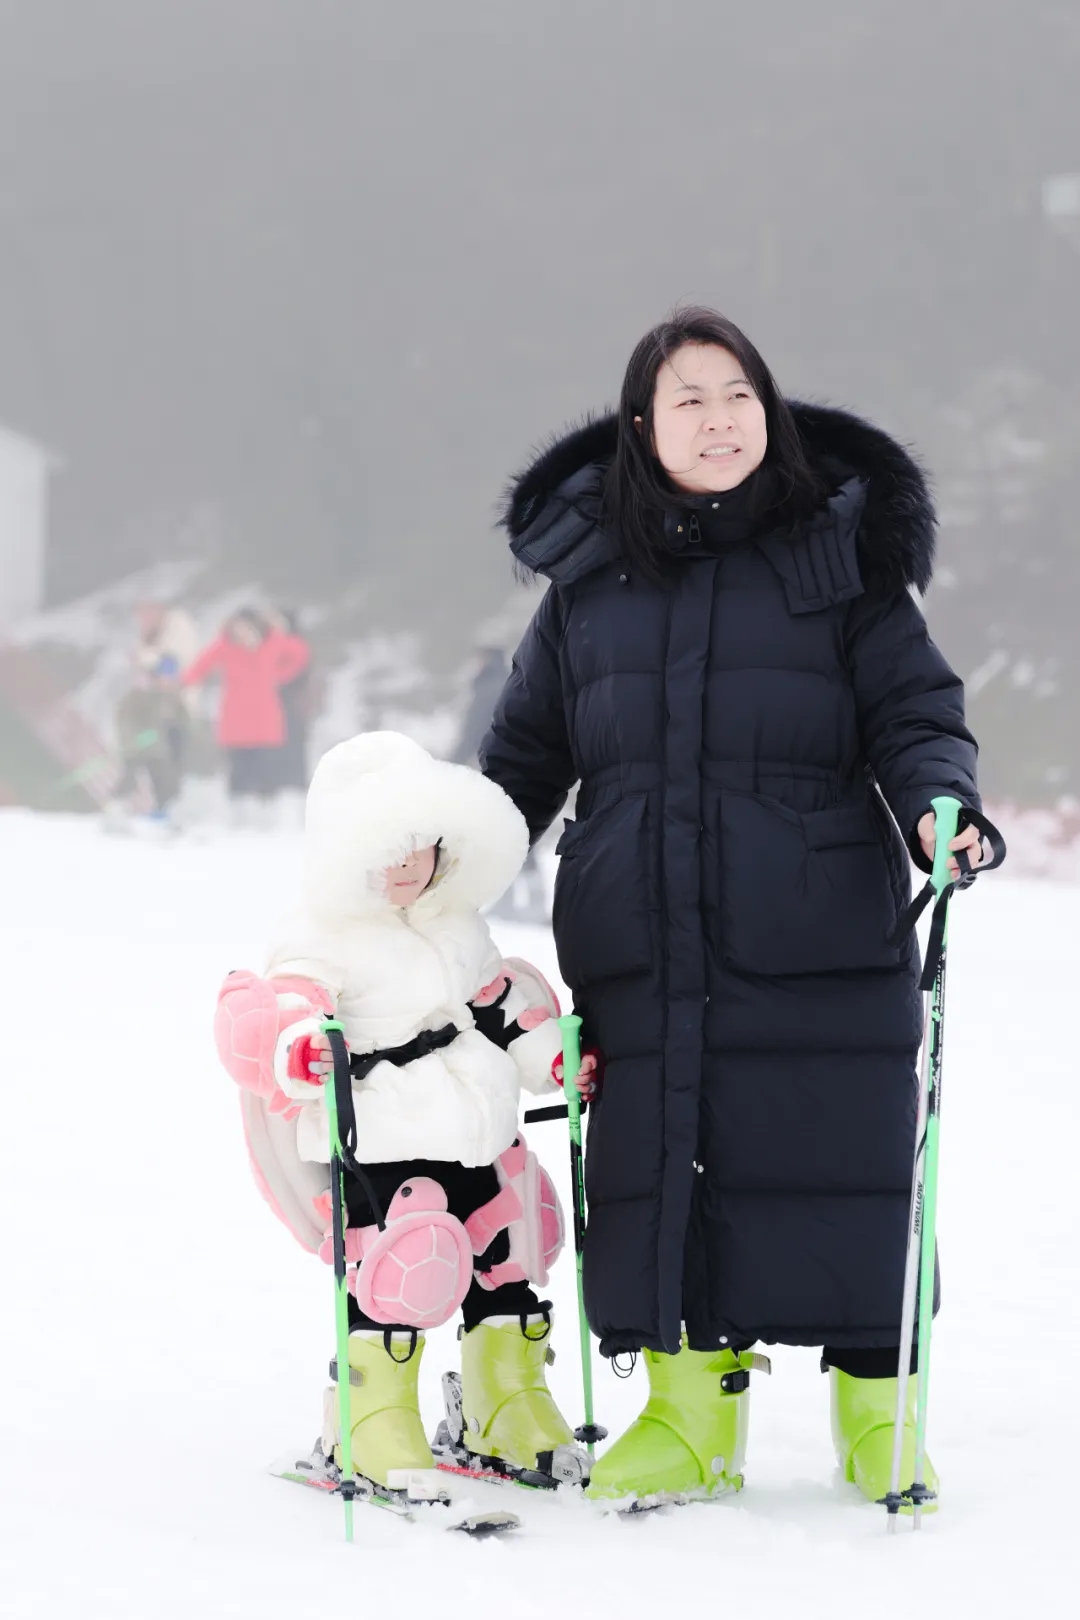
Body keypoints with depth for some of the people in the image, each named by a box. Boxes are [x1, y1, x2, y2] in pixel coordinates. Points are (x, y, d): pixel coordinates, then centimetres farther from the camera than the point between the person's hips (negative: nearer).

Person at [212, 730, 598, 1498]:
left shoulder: (460, 924, 12)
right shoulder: (326, 939, -11)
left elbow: (506, 999, 25)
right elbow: (281, 1007, -24)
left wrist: (554, 1056, 15)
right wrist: (297, 1049, -45)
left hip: (483, 1142, 7)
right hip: (383, 1155, -7)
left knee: (507, 1272, 15)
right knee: (395, 1282, -12)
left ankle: (512, 1405, 32)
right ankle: (372, 1423, 4)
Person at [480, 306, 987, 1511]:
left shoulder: (843, 554, 4)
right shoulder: (587, 572, 9)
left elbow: (915, 713, 4)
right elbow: (526, 749, 16)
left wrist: (938, 803, -16)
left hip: (820, 947, -2)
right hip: (640, 950, 2)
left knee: (839, 1170, 0)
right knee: (660, 1167, 3)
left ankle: (874, 1409, 13)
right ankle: (692, 1406, 16)